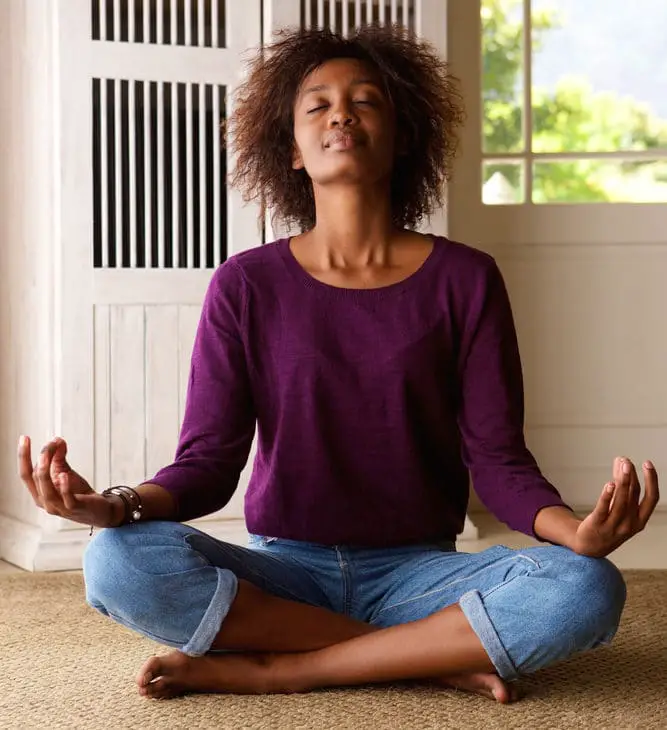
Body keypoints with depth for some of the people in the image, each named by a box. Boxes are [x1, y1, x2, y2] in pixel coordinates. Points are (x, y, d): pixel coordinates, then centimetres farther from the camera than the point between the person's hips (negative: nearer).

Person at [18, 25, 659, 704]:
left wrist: (578, 532, -25)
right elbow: (208, 461, -3)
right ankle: (438, 657, -19)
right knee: (118, 562, -30)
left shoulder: (464, 280, 1)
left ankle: (269, 668, -20)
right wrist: (118, 506, -25)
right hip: (283, 571, 0)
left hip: (415, 572, 0)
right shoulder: (246, 285, 1)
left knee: (587, 589, -29)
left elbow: (497, 458, -3)